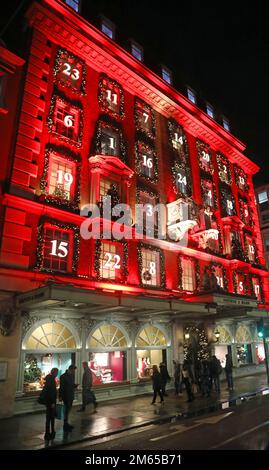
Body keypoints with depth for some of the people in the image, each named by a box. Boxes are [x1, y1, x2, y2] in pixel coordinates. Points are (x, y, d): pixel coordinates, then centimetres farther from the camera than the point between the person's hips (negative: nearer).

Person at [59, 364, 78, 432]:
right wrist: (60, 396, -15)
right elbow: (61, 387, -15)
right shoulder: (63, 376, -17)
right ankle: (65, 425, 9)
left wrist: (75, 385, -4)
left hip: (71, 396, 8)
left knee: (68, 409, 15)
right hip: (66, 396, -7)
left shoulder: (72, 376, 6)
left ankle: (66, 424, 27)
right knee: (67, 410, -2)